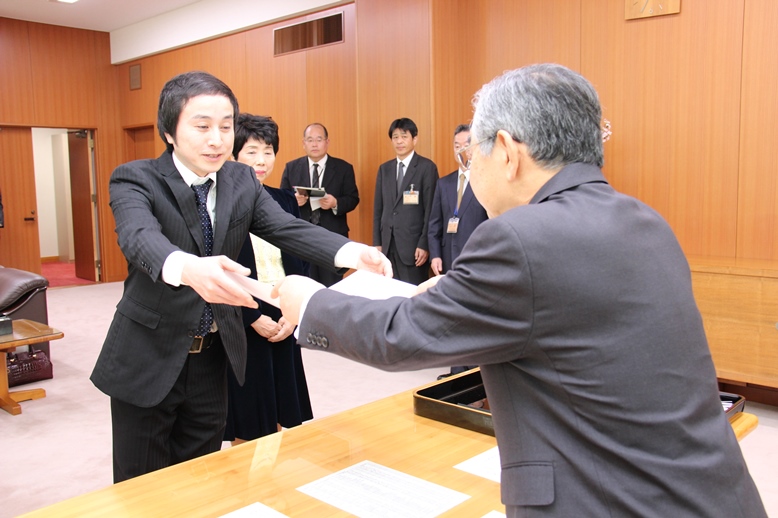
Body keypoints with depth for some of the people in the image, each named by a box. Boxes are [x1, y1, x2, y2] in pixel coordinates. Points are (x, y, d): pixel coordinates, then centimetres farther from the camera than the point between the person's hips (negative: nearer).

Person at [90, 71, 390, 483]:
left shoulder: (242, 181, 0)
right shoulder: (135, 180, -14)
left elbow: (287, 228, -14)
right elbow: (140, 237, -34)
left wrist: (350, 252, -35)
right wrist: (188, 269, -58)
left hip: (212, 359, 4)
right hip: (148, 360, -4)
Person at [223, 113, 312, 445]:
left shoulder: (285, 200, 7)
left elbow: (301, 261, 7)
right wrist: (254, 317, -13)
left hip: (285, 321, 5)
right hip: (243, 323, -4)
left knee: (282, 413, 13)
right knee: (246, 418, 7)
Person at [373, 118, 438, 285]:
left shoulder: (427, 167, -3)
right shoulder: (384, 169, 13)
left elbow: (430, 209, -7)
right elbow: (378, 208, 13)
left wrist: (424, 244, -13)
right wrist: (377, 242, 7)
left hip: (414, 244, -5)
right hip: (388, 244, 5)